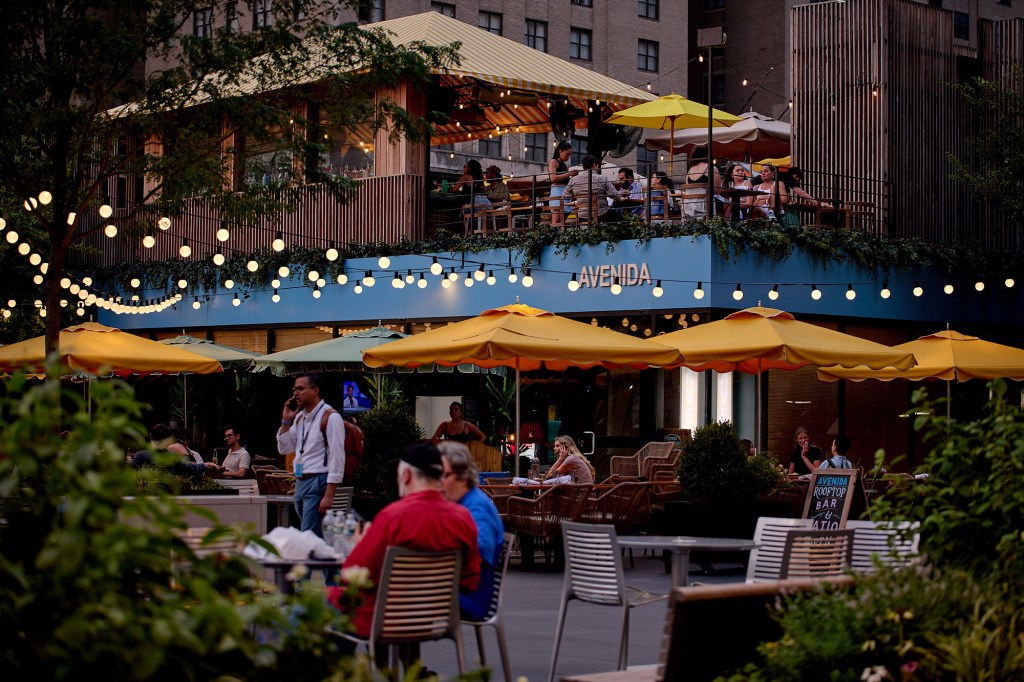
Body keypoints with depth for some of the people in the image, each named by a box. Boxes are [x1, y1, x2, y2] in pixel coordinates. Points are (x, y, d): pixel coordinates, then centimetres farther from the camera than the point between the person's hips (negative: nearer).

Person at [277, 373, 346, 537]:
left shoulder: (330, 417, -10)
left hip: (318, 483, -8)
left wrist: (329, 494, -19)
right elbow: (284, 449, 19)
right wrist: (286, 420, 5)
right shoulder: (299, 417, 15)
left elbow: (337, 457, -14)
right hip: (300, 483, 8)